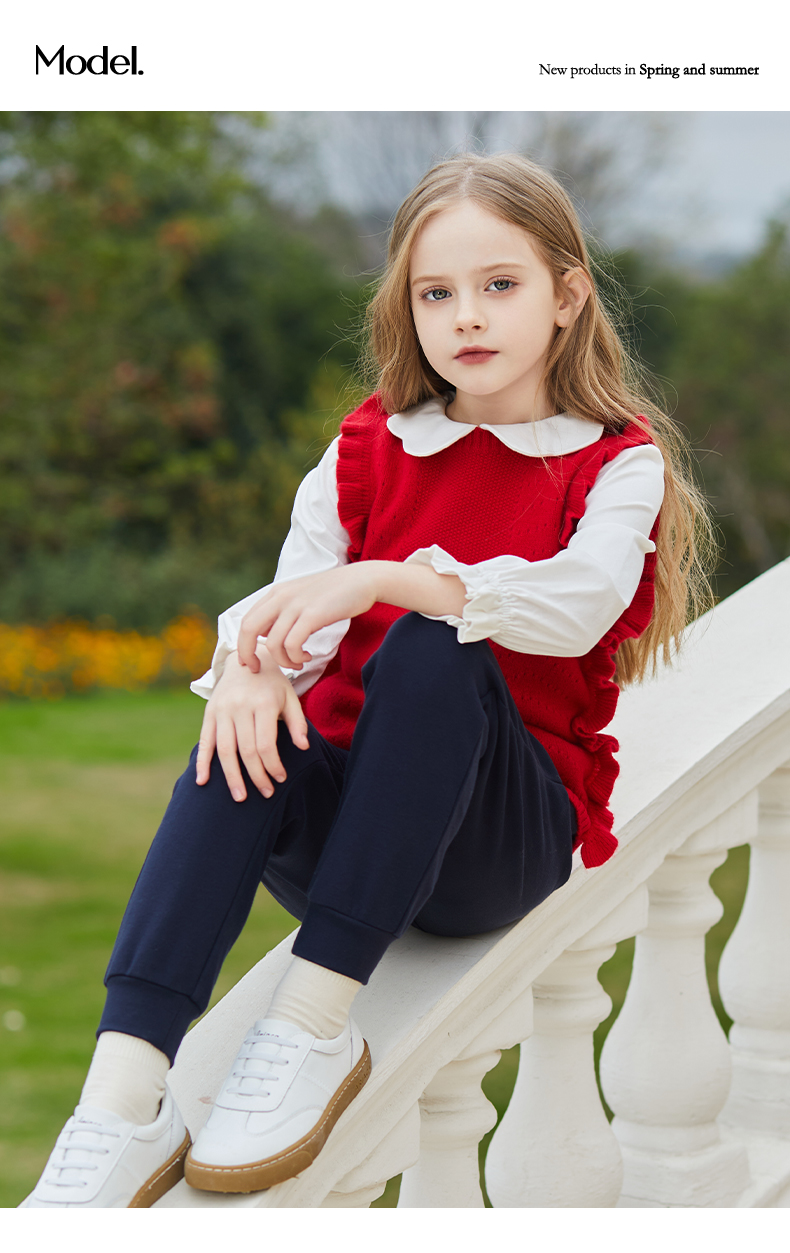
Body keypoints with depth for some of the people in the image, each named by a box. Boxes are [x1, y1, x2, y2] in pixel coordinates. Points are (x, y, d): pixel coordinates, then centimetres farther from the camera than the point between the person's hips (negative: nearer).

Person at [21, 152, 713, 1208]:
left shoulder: (617, 463, 1)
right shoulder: (370, 450, 13)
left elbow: (577, 605, -21)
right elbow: (289, 600, -3)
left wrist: (383, 580, -34)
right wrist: (254, 663, -28)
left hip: (515, 835, -3)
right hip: (352, 806, 3)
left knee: (432, 654, -32)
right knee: (249, 740, -30)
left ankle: (315, 1026, -34)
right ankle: (124, 1102, -41)